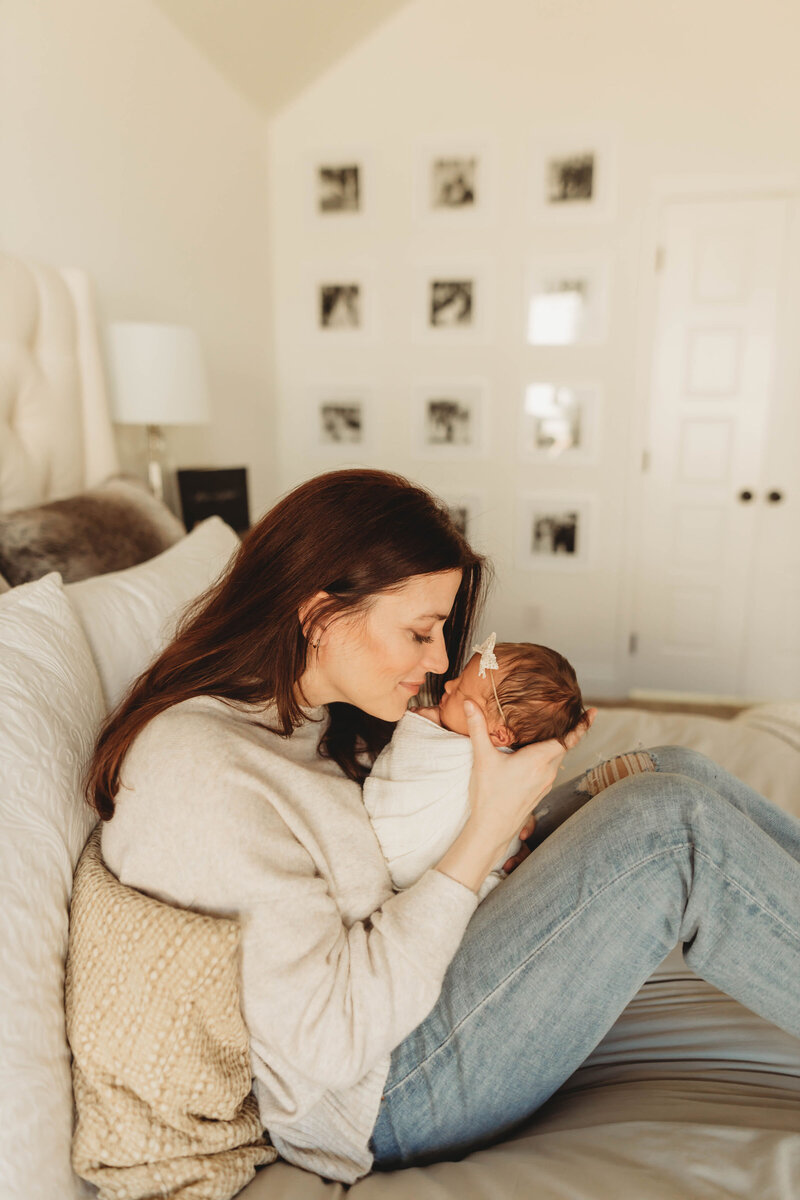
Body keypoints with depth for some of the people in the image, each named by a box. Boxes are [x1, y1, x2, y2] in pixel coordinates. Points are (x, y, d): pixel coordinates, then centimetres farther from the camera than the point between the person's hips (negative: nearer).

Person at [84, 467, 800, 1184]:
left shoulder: (306, 716, 3)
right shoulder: (201, 770, -26)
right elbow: (330, 1040, -25)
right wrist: (486, 830, -23)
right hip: (380, 1101, -8)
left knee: (673, 773, -3)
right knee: (678, 824, -21)